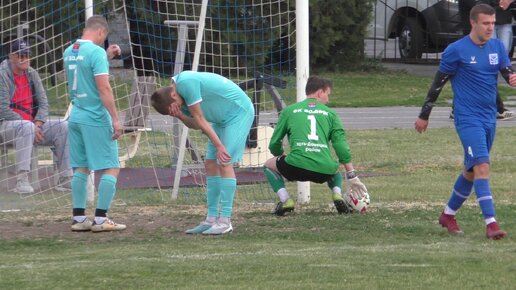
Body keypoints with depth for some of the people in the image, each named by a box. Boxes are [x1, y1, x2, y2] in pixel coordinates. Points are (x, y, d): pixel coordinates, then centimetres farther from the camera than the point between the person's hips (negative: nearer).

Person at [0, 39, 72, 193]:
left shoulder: (32, 74, 12)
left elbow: (43, 103, 10)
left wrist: (38, 124, -9)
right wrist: (29, 125, -19)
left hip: (33, 124, 7)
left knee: (64, 126, -11)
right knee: (27, 126, -38)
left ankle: (65, 179, -14)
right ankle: (22, 180, -42)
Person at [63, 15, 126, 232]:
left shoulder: (69, 52, 10)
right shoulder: (96, 52, -14)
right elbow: (104, 88, -18)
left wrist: (107, 57, 23)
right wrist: (115, 119, -15)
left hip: (75, 117, 8)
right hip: (96, 119, -8)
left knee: (81, 168, 12)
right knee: (110, 168, -1)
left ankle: (79, 218, 10)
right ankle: (100, 219, -6)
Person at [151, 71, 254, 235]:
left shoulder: (186, 83, -24)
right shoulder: (181, 98, 5)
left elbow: (199, 119, -21)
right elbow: (195, 124, 5)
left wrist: (219, 146, -19)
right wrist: (180, 116, -14)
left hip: (239, 112, -10)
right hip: (223, 119, 10)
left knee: (224, 163, -15)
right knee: (210, 164, 5)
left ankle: (225, 221, -15)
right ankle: (211, 220, 7)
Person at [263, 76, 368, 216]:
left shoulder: (289, 111, 17)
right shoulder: (330, 113, 17)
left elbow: (274, 144, 19)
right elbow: (341, 145, 10)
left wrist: (282, 157, 42)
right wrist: (352, 177, 12)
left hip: (297, 167, -2)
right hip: (325, 170, 2)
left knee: (269, 165, 28)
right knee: (336, 170, 39)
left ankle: (285, 200, 6)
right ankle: (337, 195, 7)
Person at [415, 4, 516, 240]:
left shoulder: (497, 47, 8)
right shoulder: (456, 50, -9)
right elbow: (438, 83, -2)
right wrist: (424, 116, 3)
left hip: (489, 118, 7)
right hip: (468, 119, -7)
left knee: (472, 170, 15)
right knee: (482, 167, -18)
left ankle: (448, 215, 31)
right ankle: (490, 224, -22)